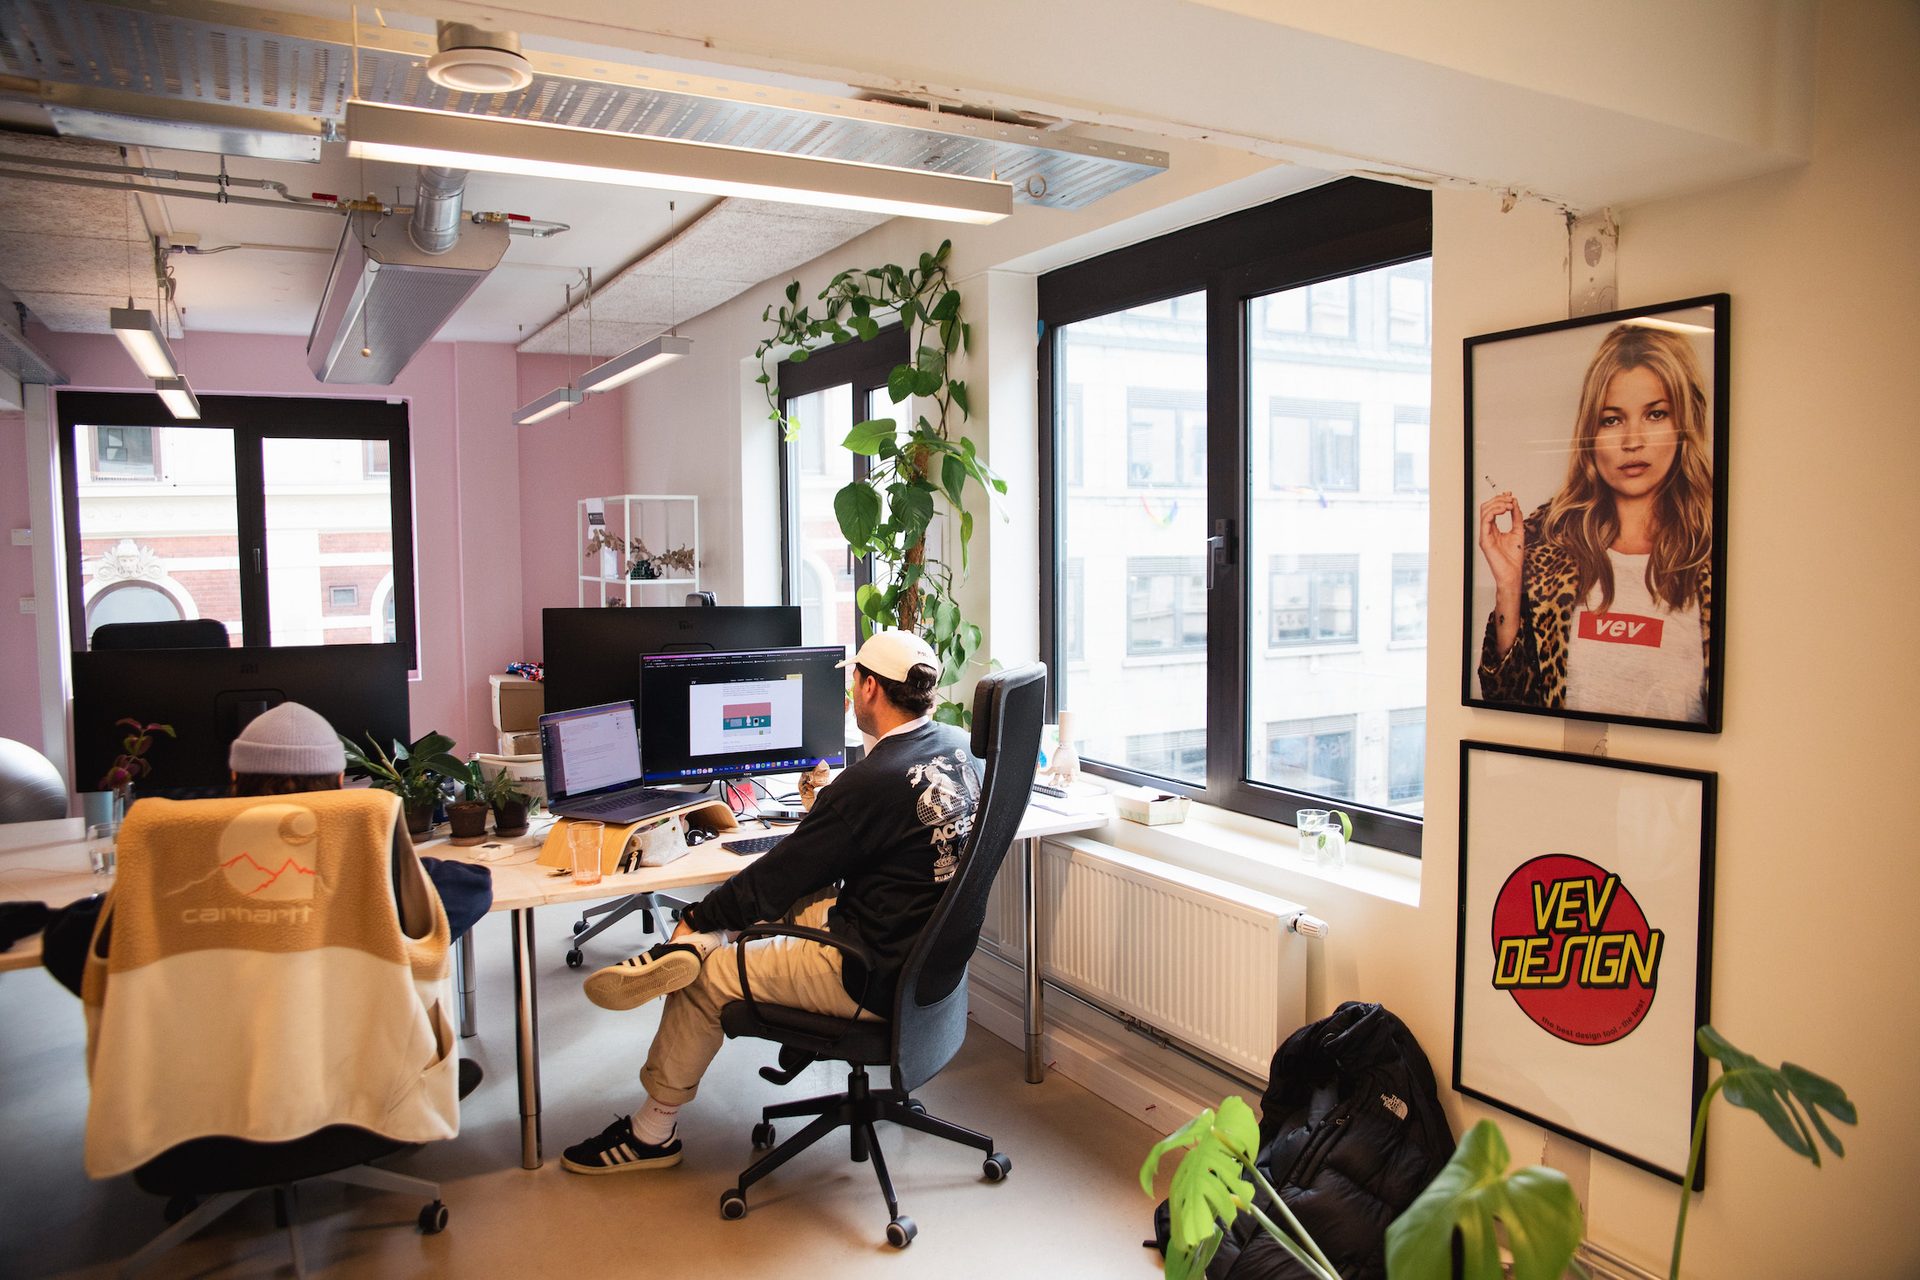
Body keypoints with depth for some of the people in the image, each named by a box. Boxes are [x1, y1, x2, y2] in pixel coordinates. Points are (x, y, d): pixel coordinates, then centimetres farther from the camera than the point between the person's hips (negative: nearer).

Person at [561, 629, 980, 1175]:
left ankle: (652, 1133, 22)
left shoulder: (870, 783, -26)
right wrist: (833, 800, 30)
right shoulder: (958, 745, -2)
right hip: (925, 952, 9)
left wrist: (695, 918, -1)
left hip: (873, 977, -9)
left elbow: (777, 877, -16)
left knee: (704, 979, 6)